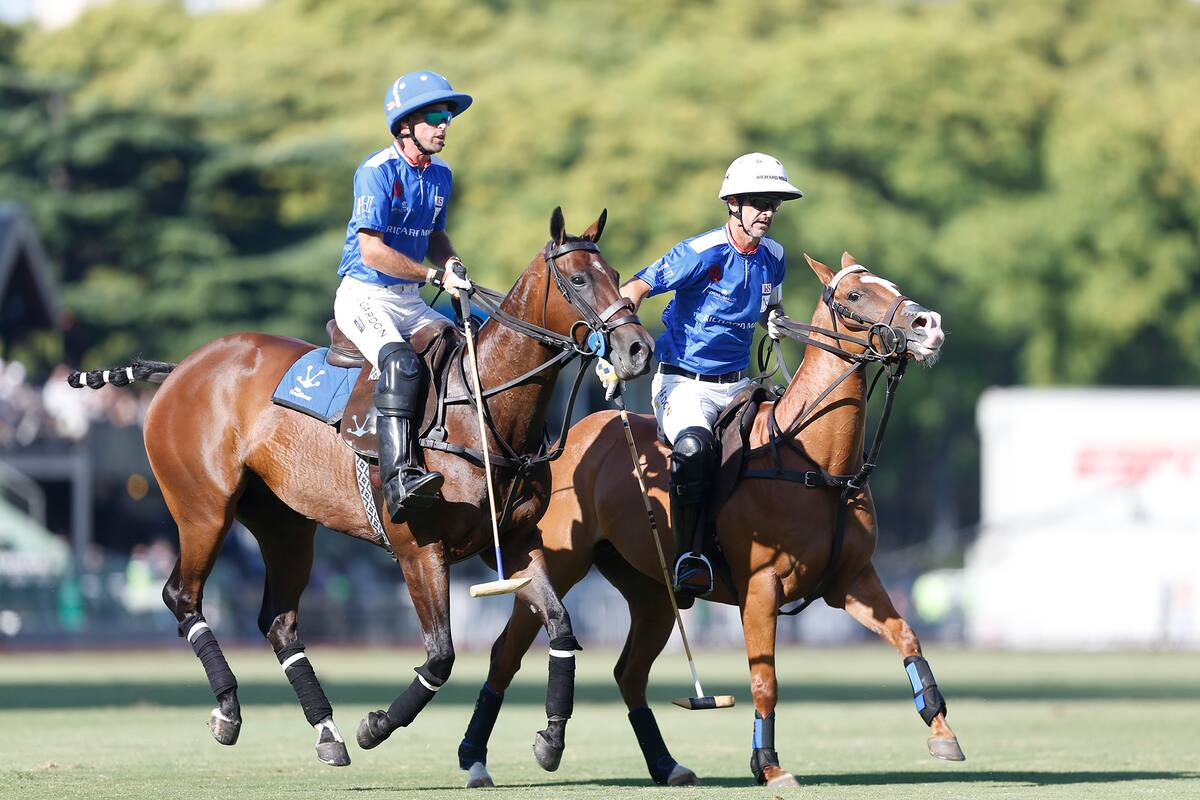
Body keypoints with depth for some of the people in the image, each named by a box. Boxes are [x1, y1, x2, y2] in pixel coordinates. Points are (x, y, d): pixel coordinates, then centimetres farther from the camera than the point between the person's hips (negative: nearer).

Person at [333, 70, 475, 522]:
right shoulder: (377, 172, -14)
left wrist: (452, 261, 2)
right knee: (400, 363, -33)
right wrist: (435, 276, -19)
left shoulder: (440, 175, 10)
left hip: (409, 300, 8)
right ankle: (400, 479, -44)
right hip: (364, 296, -8)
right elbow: (372, 250, -20)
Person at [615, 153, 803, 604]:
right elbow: (634, 290, -16)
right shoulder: (702, 253, -14)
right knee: (693, 445, -34)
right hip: (683, 381, -7)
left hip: (737, 383, 7)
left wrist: (778, 321, 2)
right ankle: (687, 562, -31)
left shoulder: (773, 257, 6)